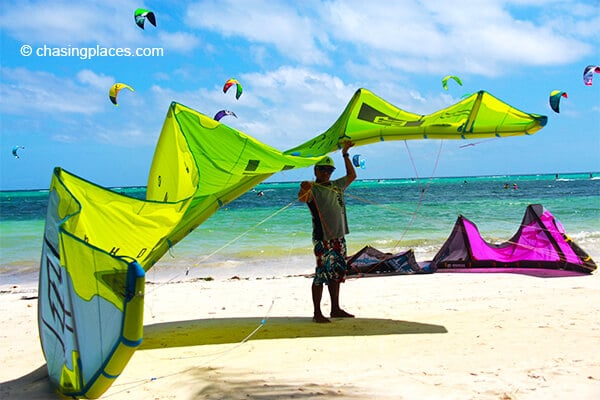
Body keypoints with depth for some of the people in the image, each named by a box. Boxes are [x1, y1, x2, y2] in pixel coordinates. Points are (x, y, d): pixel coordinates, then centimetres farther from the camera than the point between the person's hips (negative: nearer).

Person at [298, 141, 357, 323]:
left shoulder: (336, 186, 15)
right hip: (323, 239, -7)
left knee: (337, 273, 12)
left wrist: (345, 154, 24)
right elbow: (303, 198, -29)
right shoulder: (313, 189, -7)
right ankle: (317, 313, -1)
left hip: (339, 237, 8)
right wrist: (304, 190, -52)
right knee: (322, 274, -8)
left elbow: (351, 175, 29)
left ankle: (335, 309, 22)